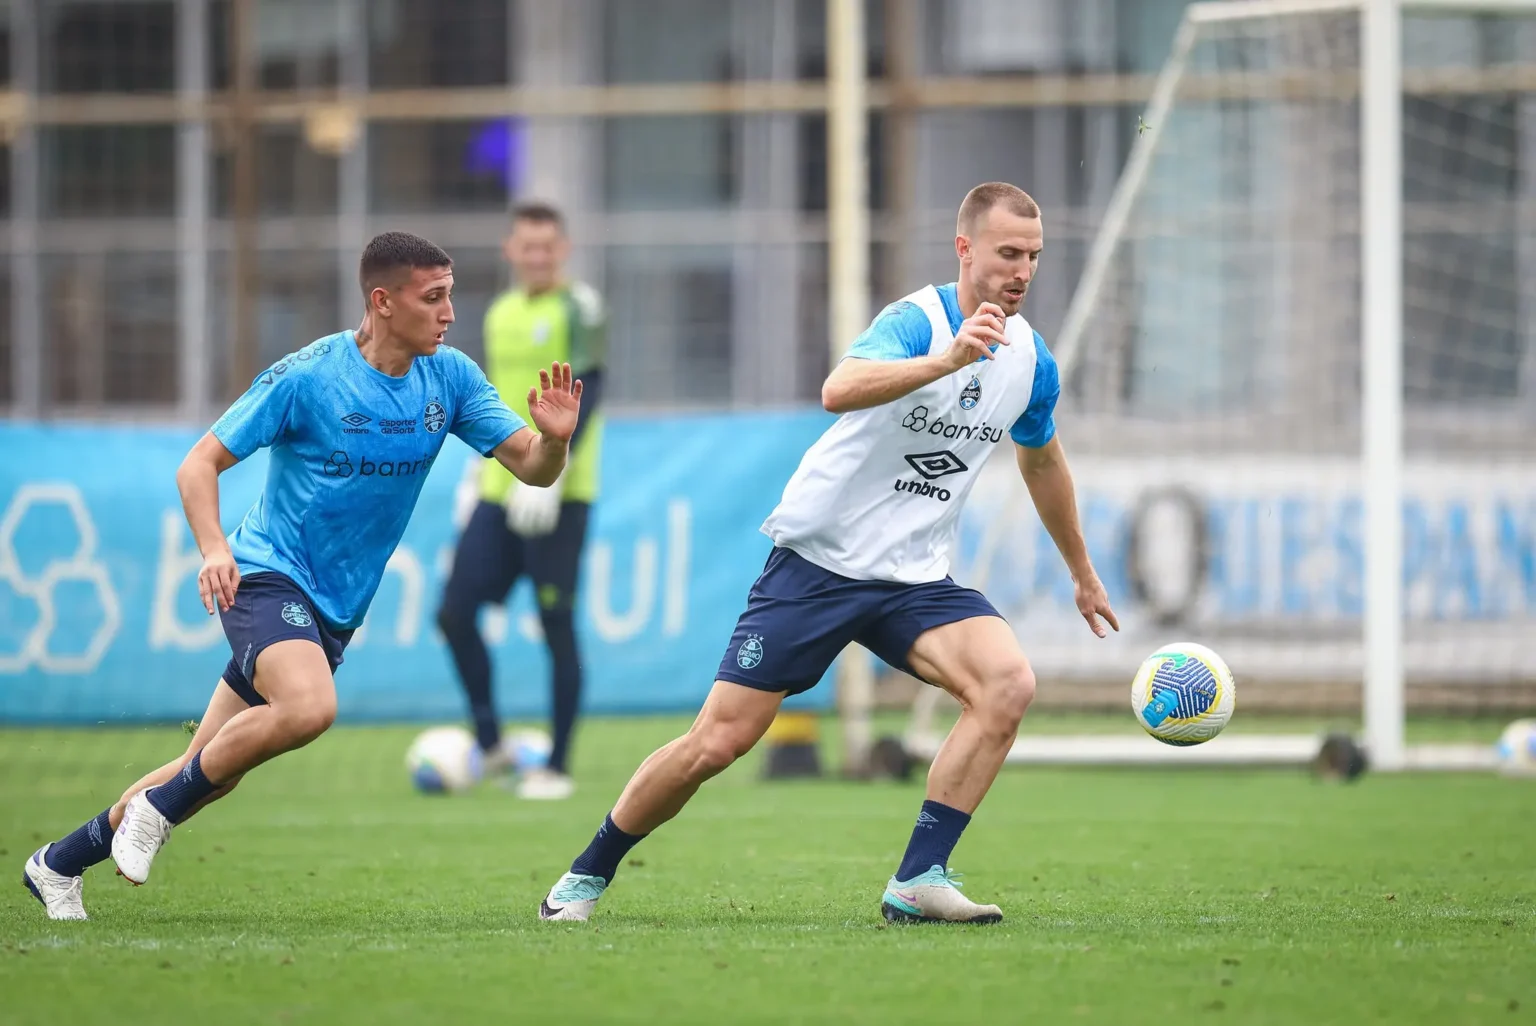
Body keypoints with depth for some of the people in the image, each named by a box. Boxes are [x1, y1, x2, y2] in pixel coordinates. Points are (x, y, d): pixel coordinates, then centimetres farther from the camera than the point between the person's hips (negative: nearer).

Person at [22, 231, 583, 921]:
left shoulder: (450, 378, -1)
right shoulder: (306, 376, -15)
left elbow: (532, 469, 0)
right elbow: (200, 462, -10)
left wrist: (554, 437, -24)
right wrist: (213, 548, -27)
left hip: (335, 607, 6)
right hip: (266, 575, -6)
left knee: (215, 772, 8)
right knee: (309, 708, -34)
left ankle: (60, 862, 24)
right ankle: (158, 807, -13)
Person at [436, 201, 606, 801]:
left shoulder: (579, 309, -5)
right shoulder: (501, 314, 16)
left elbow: (584, 392, -15)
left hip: (558, 497, -7)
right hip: (500, 493, 7)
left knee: (556, 626, -3)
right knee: (455, 612, -1)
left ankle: (557, 767, 4)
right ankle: (489, 743, 12)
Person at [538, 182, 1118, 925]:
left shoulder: (1031, 360, 3)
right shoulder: (915, 321, -18)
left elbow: (1042, 460, 25)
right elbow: (839, 390, -40)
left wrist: (1081, 572, 35)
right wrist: (949, 359, -54)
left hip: (914, 579, 5)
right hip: (820, 557, -5)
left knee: (1008, 683, -22)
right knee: (717, 743, -5)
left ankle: (918, 882, -18)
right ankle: (587, 874, 17)